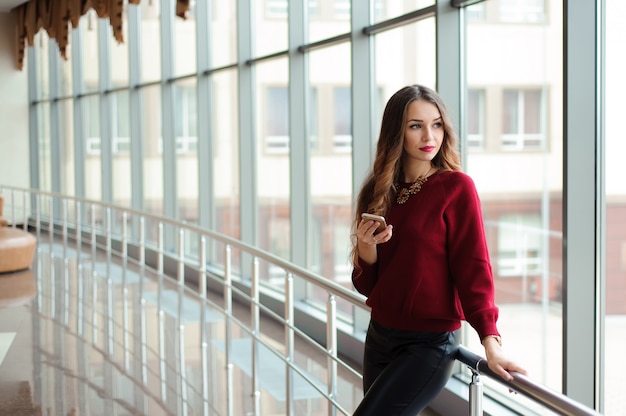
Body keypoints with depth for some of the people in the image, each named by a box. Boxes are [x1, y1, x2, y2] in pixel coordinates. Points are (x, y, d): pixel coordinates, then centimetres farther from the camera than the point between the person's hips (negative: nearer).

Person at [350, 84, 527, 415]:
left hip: (430, 343, -6)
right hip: (379, 336, 6)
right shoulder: (380, 191, 7)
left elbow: (472, 269, -12)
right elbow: (366, 285, 7)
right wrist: (366, 246, -13)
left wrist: (491, 342, -22)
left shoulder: (456, 187, -9)